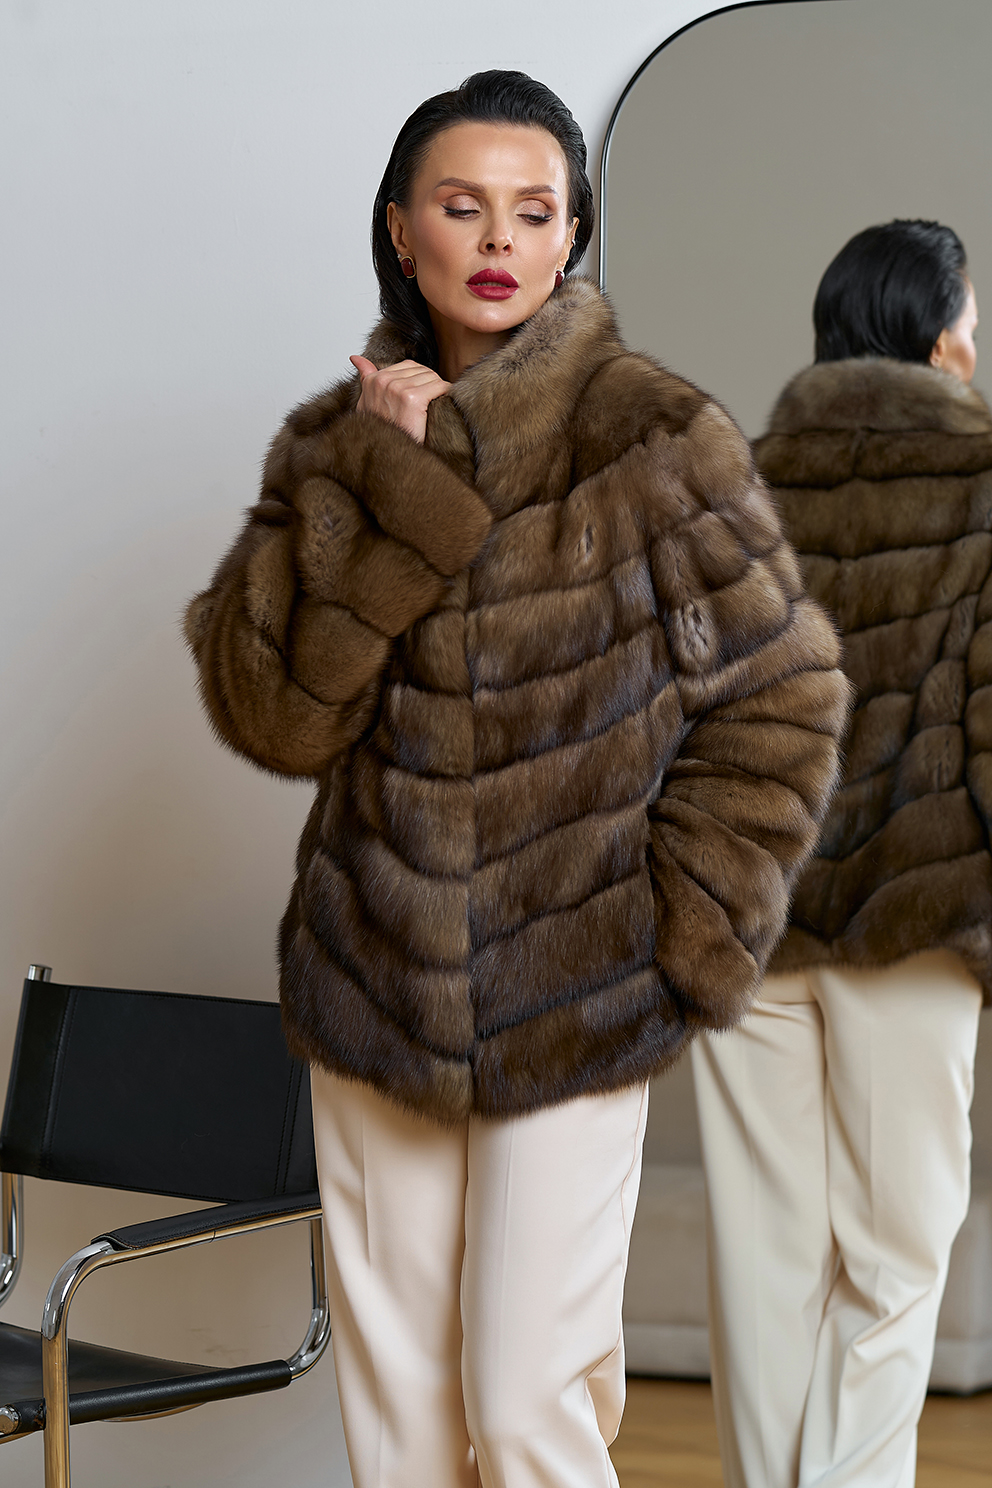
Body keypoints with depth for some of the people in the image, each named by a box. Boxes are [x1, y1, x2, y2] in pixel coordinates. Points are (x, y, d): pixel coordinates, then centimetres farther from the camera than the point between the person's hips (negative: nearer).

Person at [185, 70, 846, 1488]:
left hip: (576, 1004, -3)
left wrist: (684, 934, -6)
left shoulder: (655, 440, -9)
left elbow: (781, 705, -4)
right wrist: (384, 492, -17)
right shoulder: (338, 441, 2)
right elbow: (270, 710, -9)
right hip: (372, 989, 4)